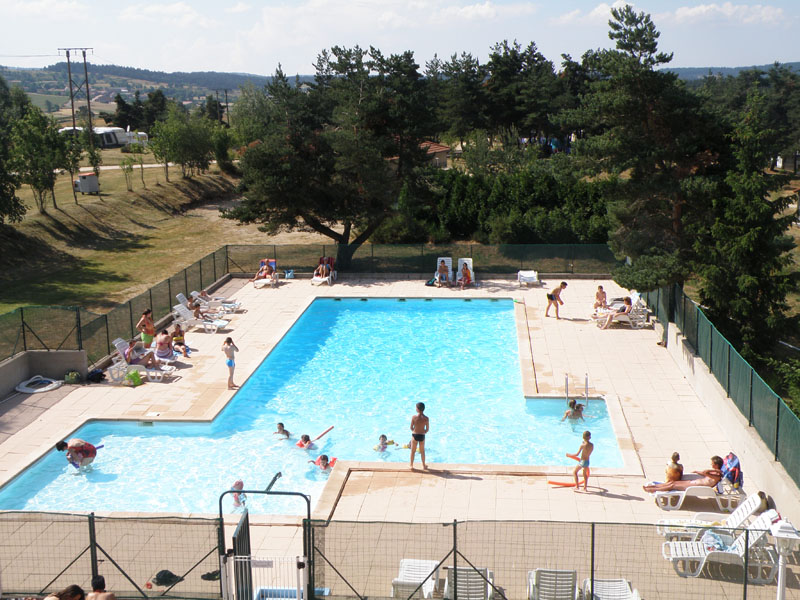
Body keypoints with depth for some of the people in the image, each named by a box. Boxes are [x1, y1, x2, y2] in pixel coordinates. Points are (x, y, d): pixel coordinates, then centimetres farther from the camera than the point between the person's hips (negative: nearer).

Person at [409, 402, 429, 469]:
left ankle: (411, 465, 22)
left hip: (414, 435, -1)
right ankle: (424, 465, 27)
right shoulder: (426, 418, -10)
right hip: (422, 436, 1)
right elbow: (427, 429, -4)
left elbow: (411, 428, -6)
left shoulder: (414, 417, -14)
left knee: (413, 451, 14)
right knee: (422, 451, 18)